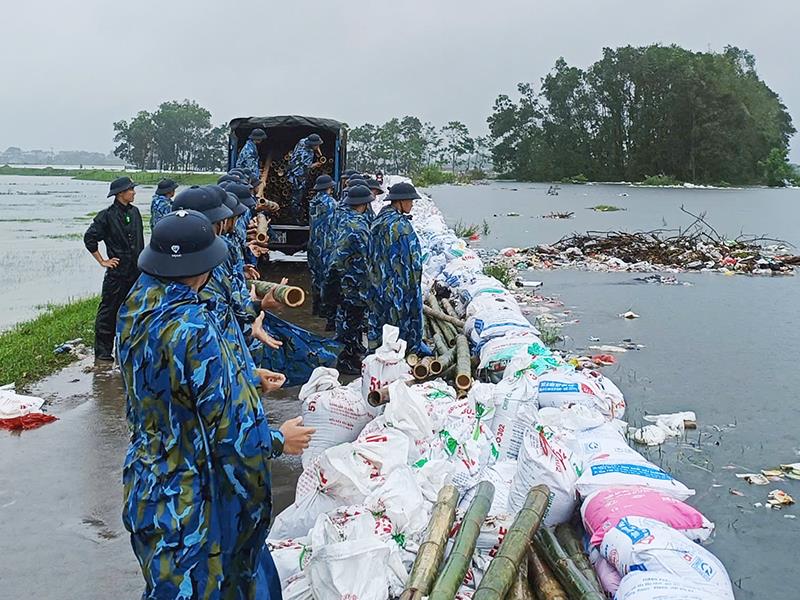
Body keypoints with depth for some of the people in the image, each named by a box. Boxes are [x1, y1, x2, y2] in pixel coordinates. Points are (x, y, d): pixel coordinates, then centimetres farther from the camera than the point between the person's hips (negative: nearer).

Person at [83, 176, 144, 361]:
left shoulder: (134, 212, 9)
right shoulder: (107, 215, -10)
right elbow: (89, 238, -9)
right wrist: (102, 261, -7)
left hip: (135, 271, 6)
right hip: (117, 272, -6)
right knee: (108, 311, 1)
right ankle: (102, 351, 9)